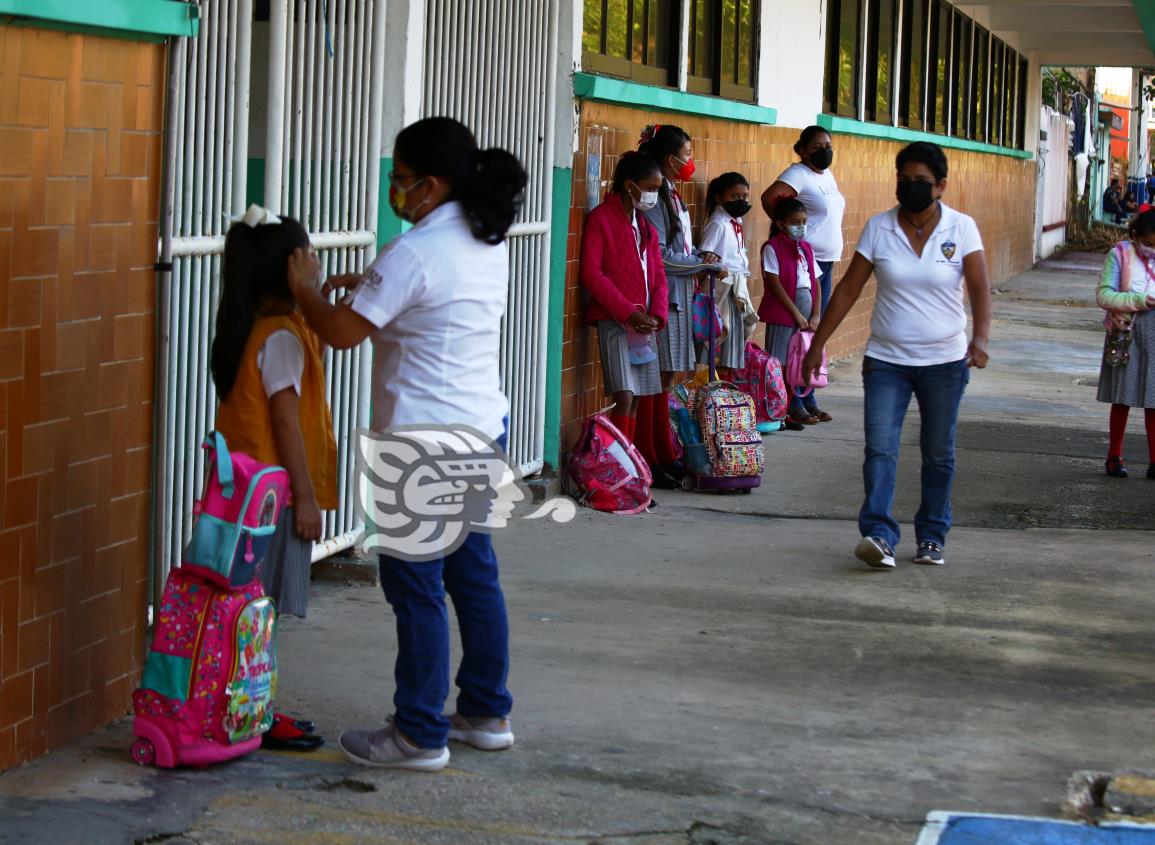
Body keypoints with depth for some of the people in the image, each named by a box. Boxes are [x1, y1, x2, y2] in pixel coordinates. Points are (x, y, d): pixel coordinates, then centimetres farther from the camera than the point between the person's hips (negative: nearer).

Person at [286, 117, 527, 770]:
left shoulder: (414, 255, -19)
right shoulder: (489, 243, 9)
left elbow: (341, 331, -16)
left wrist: (307, 288, 2)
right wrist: (370, 289, 15)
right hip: (483, 428, 9)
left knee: (417, 586, -1)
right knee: (474, 574, 17)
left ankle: (421, 735, 4)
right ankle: (486, 714, 25)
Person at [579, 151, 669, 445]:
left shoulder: (646, 225, 17)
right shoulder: (601, 218, -6)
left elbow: (658, 274, 16)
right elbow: (591, 274, -12)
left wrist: (656, 314, -3)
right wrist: (628, 312, -16)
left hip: (644, 322, 7)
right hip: (614, 321, -7)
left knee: (635, 398, 6)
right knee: (624, 397, -15)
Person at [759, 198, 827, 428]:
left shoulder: (806, 248, 14)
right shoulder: (772, 248, -5)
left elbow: (815, 283, 12)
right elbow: (775, 285, -11)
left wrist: (816, 315, 0)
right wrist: (797, 314, -13)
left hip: (807, 308, 6)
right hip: (783, 311, -6)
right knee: (786, 359, -4)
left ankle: (808, 403, 19)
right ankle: (795, 408, 1)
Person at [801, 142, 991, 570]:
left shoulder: (961, 228, -3)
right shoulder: (878, 228, 0)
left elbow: (979, 289, -10)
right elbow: (848, 290, 2)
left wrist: (980, 338, -27)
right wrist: (817, 344, 0)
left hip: (944, 362, 0)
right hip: (887, 359, 0)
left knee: (939, 454, 9)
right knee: (880, 448, -14)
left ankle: (932, 536, 20)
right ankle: (878, 534, -22)